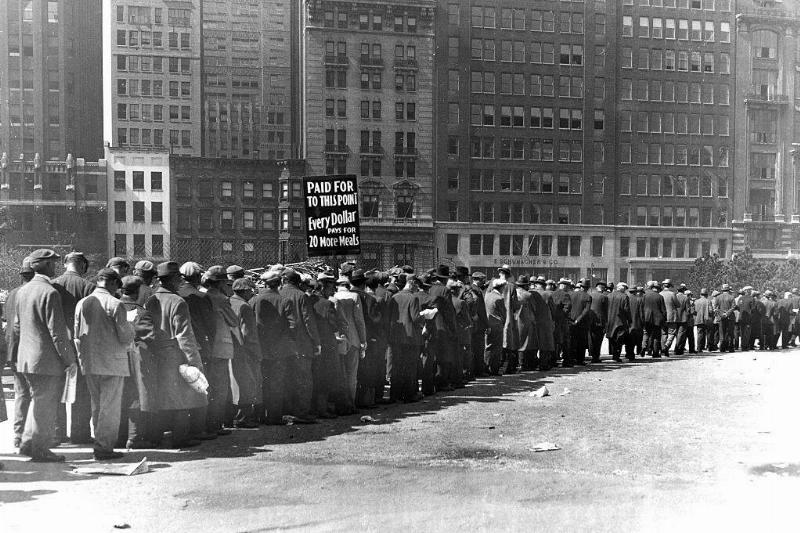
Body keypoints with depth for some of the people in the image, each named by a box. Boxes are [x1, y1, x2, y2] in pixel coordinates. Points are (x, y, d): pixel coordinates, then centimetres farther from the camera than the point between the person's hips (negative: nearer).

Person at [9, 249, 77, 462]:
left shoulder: (22, 291, 9)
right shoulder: (50, 293, -17)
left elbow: (16, 326, 17)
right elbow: (57, 331, -19)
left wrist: (15, 354, 26)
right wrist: (69, 359, -13)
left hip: (26, 358, 8)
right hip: (47, 360, -8)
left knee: (38, 401, 21)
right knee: (45, 405, 3)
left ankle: (28, 443, 24)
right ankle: (40, 451, 11)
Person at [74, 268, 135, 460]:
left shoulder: (82, 303, 6)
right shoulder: (115, 304, -12)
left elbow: (77, 335, 11)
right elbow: (126, 337, -11)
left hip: (89, 363, 6)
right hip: (112, 362, -6)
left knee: (96, 406, 17)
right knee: (111, 407, 2)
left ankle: (101, 444, 23)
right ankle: (104, 448, 2)